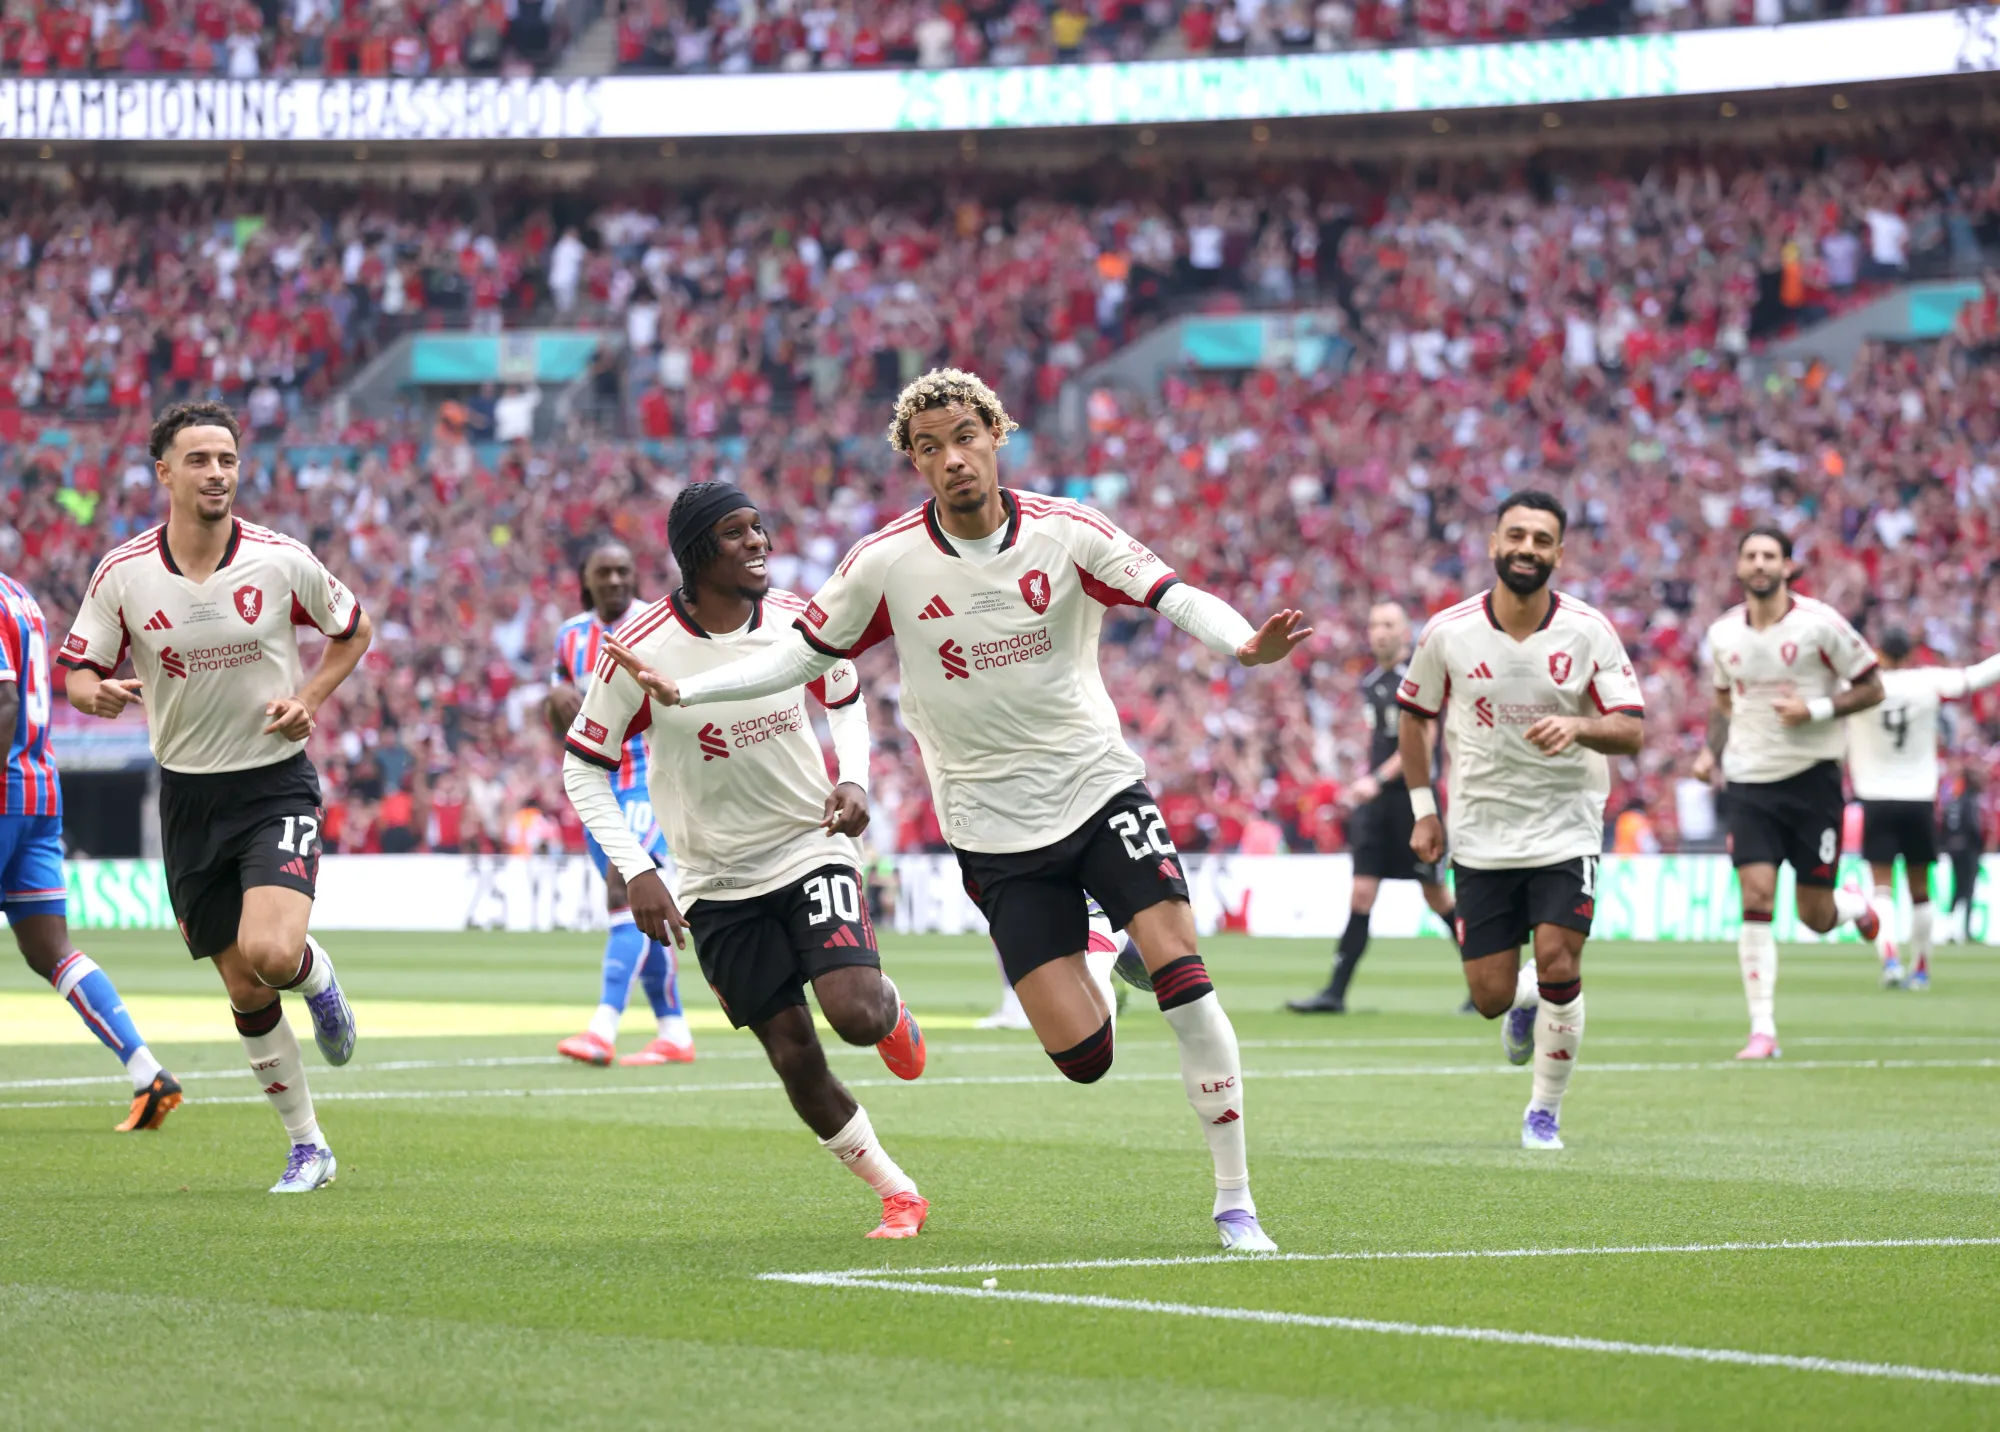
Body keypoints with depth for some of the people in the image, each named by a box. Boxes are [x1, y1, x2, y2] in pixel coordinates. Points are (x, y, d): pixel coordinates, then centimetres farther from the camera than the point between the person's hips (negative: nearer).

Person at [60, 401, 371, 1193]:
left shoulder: (283, 560, -8)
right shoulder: (123, 573, -6)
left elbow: (352, 629, 9)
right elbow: (80, 669, 3)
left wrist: (308, 698, -7)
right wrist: (99, 694, -20)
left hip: (276, 783, -2)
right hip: (188, 793, 2)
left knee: (270, 951, -25)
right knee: (244, 989, 4)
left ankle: (314, 973, 12)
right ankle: (307, 1146, 18)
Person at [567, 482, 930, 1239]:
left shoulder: (800, 622, -7)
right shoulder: (640, 652, -16)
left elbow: (845, 698, 14)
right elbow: (582, 767, -7)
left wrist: (853, 781, -4)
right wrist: (635, 873, -15)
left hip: (811, 845, 1)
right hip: (719, 883, -1)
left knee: (855, 1014, -22)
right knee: (793, 1054, -4)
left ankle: (888, 1004, 16)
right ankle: (897, 1194, 12)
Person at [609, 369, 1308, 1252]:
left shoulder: (1065, 533, -7)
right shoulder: (886, 563, -6)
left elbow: (1175, 596, -13)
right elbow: (803, 653, 4)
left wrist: (1243, 644, -34)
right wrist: (684, 691, -5)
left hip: (1097, 783, 0)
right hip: (995, 827, 0)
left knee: (1183, 979, -16)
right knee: (1081, 1056, -10)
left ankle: (1234, 1201, -3)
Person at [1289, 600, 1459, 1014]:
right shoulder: (1370, 682, 13)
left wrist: (1378, 780, -24)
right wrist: (1360, 784, 16)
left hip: (1412, 796, -6)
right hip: (1374, 798, 6)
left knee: (1435, 894, 3)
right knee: (1361, 894, -1)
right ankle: (1336, 992, -6)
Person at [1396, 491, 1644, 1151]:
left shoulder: (1588, 631, -8)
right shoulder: (1449, 633, -5)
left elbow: (1631, 729, -9)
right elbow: (1413, 716, 10)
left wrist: (1577, 726, -29)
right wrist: (1422, 809, 7)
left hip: (1566, 829, -1)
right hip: (1480, 836, 1)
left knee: (1558, 968, -14)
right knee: (1491, 997, -1)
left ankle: (1546, 1111, 7)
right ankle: (1524, 1003, 38)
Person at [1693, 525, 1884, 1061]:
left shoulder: (1820, 624, -10)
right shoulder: (1723, 633, 3)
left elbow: (1871, 689, -4)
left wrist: (1815, 709, -18)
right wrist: (1711, 751, 4)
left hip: (1811, 776, -3)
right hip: (1749, 781, 3)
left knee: (1815, 916, 2)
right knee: (1756, 899, -11)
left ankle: (1855, 906, 40)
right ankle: (1763, 1031, -8)